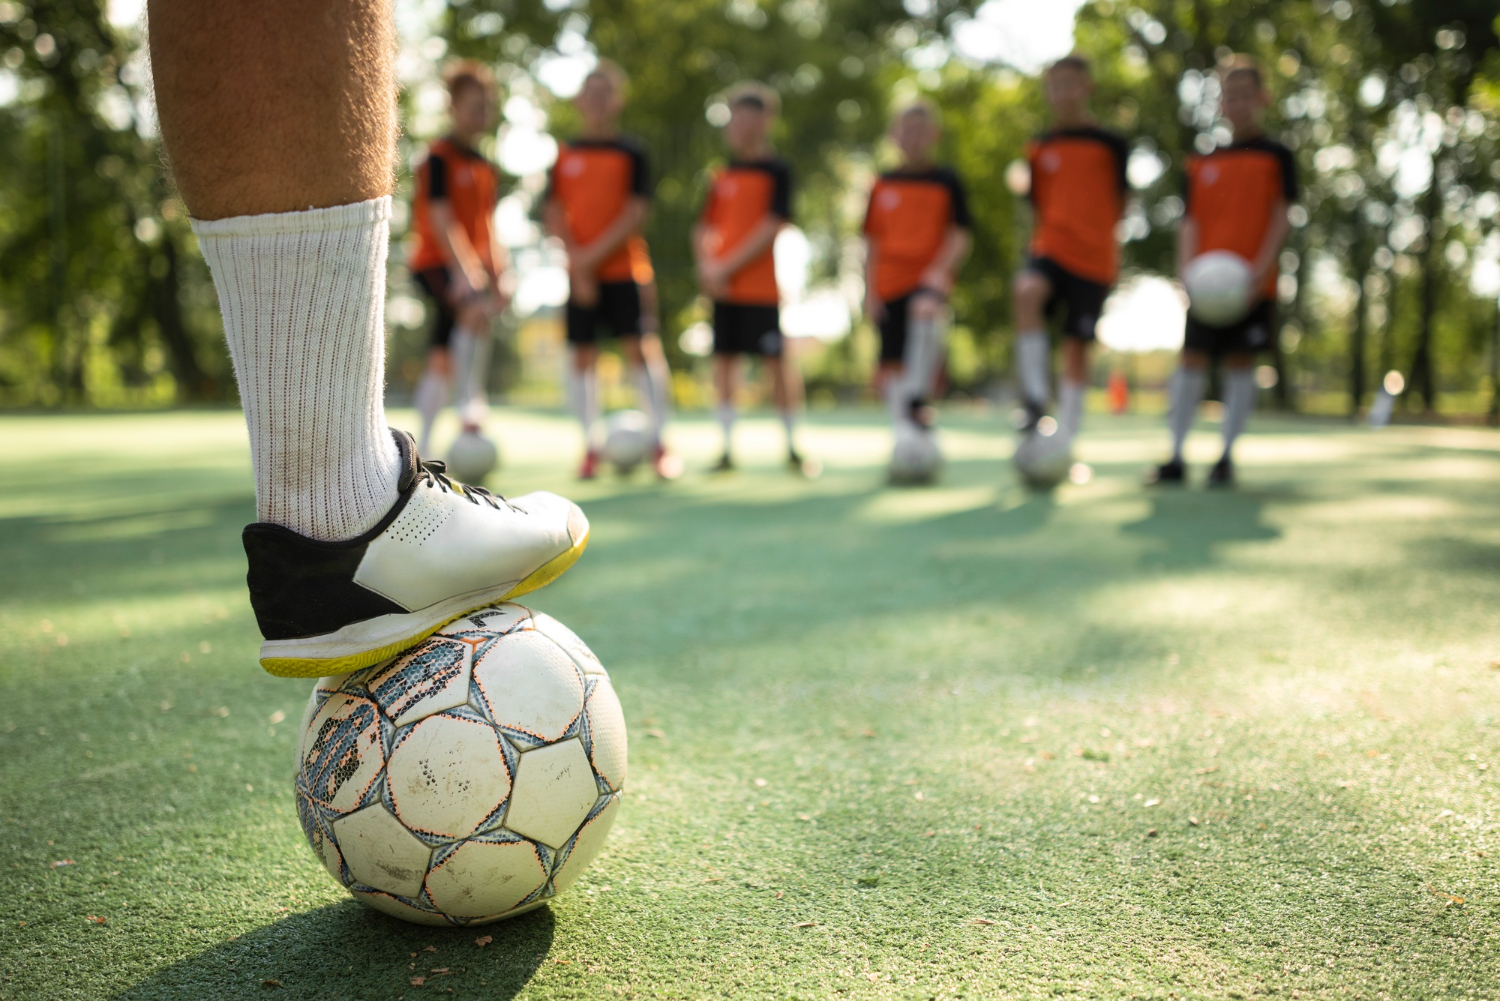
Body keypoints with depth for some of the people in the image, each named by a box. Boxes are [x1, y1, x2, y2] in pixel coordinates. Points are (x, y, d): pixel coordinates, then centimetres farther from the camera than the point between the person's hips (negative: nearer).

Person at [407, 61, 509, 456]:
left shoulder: (485, 168, 15)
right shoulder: (439, 157, -8)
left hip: (469, 266, 7)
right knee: (476, 312, -34)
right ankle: (470, 403, -27)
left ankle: (422, 447, 13)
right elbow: (440, 218, -17)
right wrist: (464, 270, -27)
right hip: (436, 261, -7)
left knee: (442, 360, 7)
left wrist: (496, 278, 12)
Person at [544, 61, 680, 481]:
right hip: (580, 272, 2)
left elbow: (635, 214, -5)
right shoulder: (565, 155, 9)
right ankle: (591, 446, 11)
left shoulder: (631, 152, 2)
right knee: (583, 355, 2)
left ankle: (658, 442, 0)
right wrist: (578, 262, -9)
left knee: (641, 348, -9)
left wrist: (595, 254, -13)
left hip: (625, 268, -2)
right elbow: (555, 216, 4)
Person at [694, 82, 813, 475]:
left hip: (760, 284, -5)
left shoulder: (777, 170, -3)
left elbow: (771, 228, -11)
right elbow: (703, 226, 15)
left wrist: (728, 267, -14)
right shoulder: (722, 175, 12)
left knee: (777, 361, -4)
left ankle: (792, 447, 7)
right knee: (724, 359, 5)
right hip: (722, 287, 5)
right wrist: (706, 267, -3)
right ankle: (727, 449, 11)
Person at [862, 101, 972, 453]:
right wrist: (870, 291, 4)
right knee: (889, 371, 1)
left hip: (929, 281, -3)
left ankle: (915, 401, -41)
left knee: (925, 310, -38)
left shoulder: (946, 181, 4)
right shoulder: (882, 186, 11)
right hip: (889, 286, 3)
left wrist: (941, 270, -18)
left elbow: (959, 237, -1)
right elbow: (872, 243, 13)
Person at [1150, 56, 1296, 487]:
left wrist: (1260, 269, -16)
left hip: (1252, 283, -3)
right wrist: (1187, 267, -9)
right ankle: (1176, 457, 3)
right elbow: (1192, 221, 8)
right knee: (1192, 358, -1)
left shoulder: (1276, 156, 5)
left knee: (1240, 362, -1)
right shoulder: (1204, 163, 13)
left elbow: (1281, 217, -3)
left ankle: (1226, 456, 6)